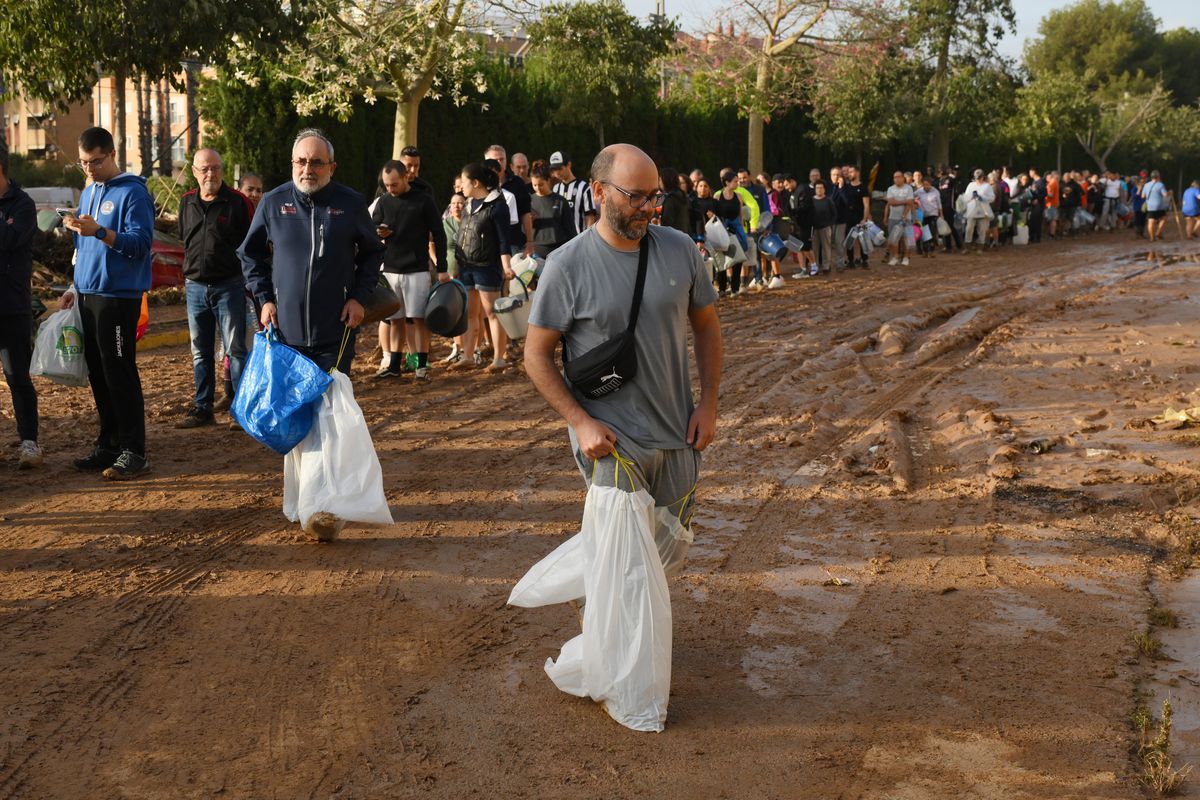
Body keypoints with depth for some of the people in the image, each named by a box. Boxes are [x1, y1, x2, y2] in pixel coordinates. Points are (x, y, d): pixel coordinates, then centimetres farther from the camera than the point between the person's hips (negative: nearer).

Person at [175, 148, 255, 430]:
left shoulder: (238, 202, -5)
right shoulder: (187, 203, 9)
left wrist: (248, 279, -4)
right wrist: (189, 274, 18)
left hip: (229, 287, -5)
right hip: (195, 287, 5)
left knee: (235, 350, -2)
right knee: (200, 353, 10)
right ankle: (202, 409, 18)